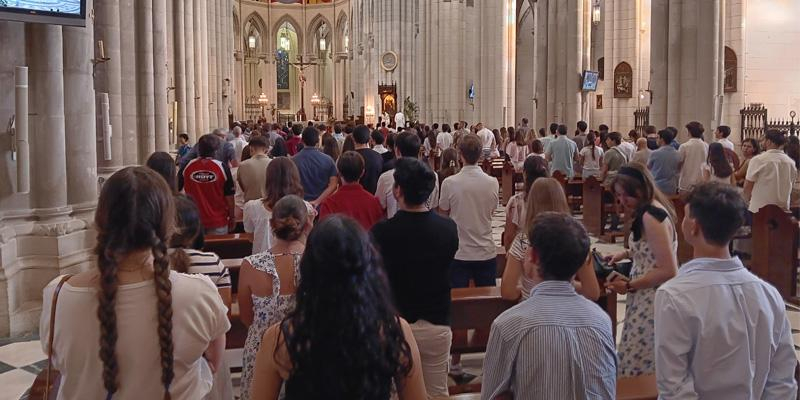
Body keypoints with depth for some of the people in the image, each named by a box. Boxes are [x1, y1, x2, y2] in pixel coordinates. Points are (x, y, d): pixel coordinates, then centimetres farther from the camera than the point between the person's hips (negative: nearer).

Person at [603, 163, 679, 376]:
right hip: (648, 298, 10)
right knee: (652, 369, 16)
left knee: (638, 368, -2)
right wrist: (627, 254, 12)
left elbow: (668, 271, -23)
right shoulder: (652, 210, 10)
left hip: (652, 303, -10)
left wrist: (629, 286, -17)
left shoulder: (651, 216, -20)